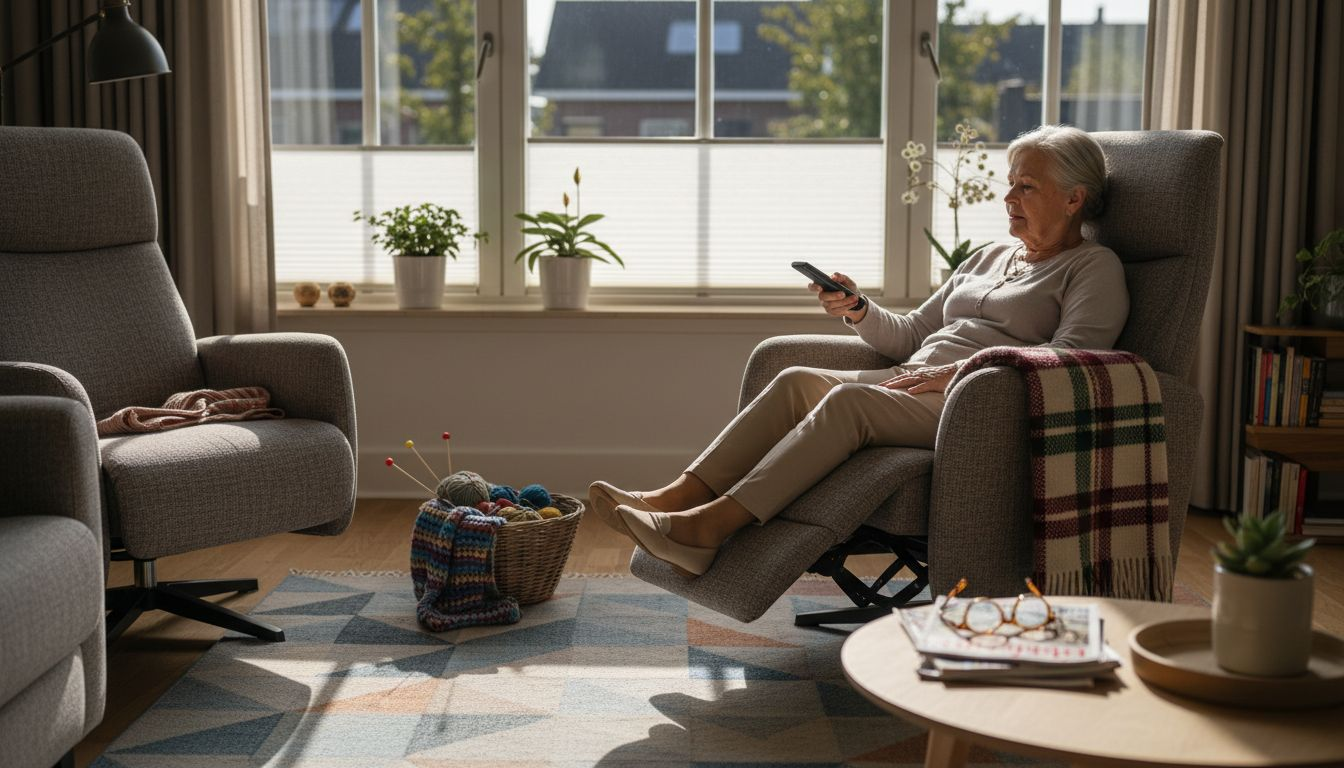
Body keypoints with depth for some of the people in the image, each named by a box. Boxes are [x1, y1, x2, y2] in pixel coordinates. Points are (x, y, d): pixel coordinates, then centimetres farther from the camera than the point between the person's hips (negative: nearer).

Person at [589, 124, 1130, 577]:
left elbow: (1071, 355, -10)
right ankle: (679, 497, -32)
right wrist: (857, 309, 5)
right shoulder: (989, 256, 29)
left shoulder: (1095, 268, 8)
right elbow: (911, 335, 26)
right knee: (796, 381, -19)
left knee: (849, 399, -32)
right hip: (913, 385, 7)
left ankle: (713, 524, -42)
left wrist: (958, 370, -16)